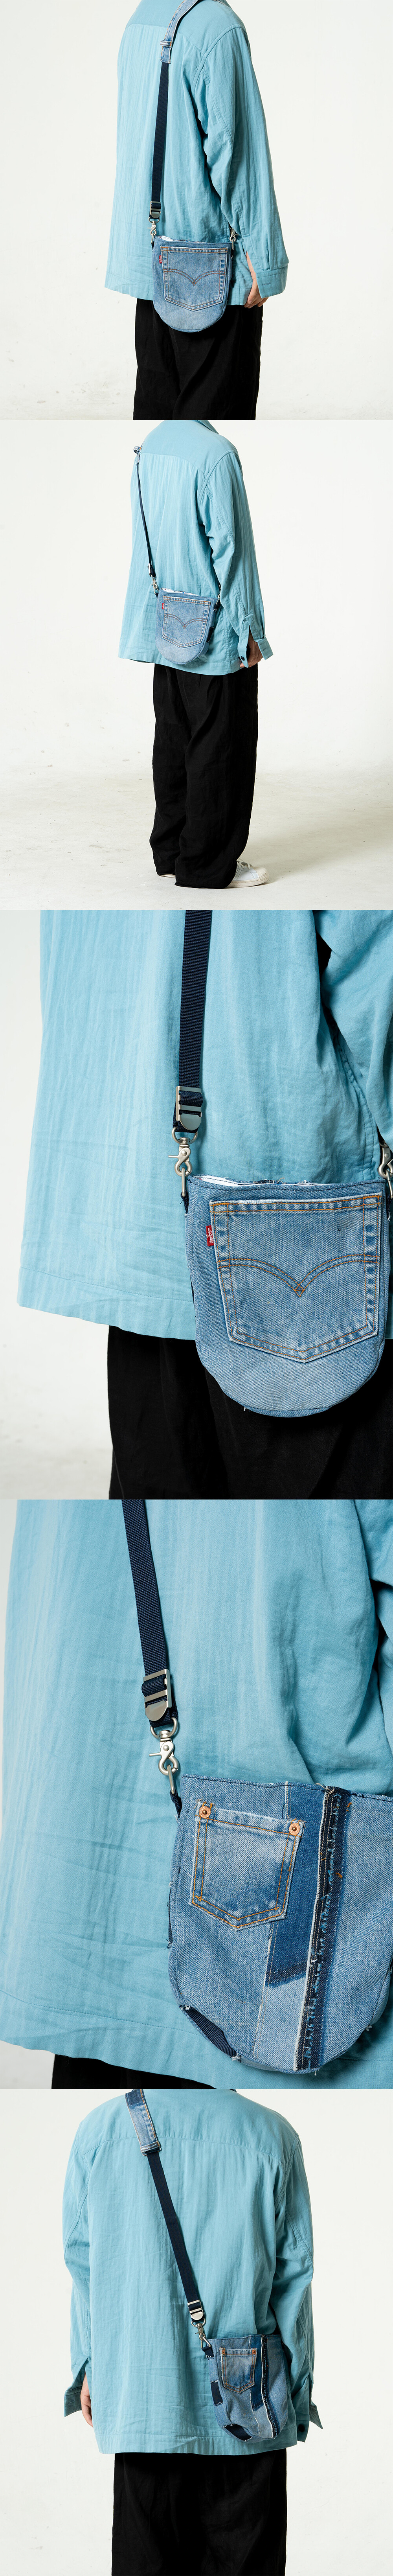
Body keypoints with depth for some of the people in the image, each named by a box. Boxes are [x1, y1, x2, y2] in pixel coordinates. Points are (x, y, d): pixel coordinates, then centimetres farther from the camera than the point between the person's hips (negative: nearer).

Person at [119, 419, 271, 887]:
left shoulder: (150, 448, 5)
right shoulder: (216, 453, -19)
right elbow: (227, 546, -18)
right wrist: (246, 630, -12)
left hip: (169, 629, 8)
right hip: (212, 631, -8)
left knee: (173, 738, 14)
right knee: (220, 743, 1)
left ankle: (171, 849, 22)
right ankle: (207, 862, 6)